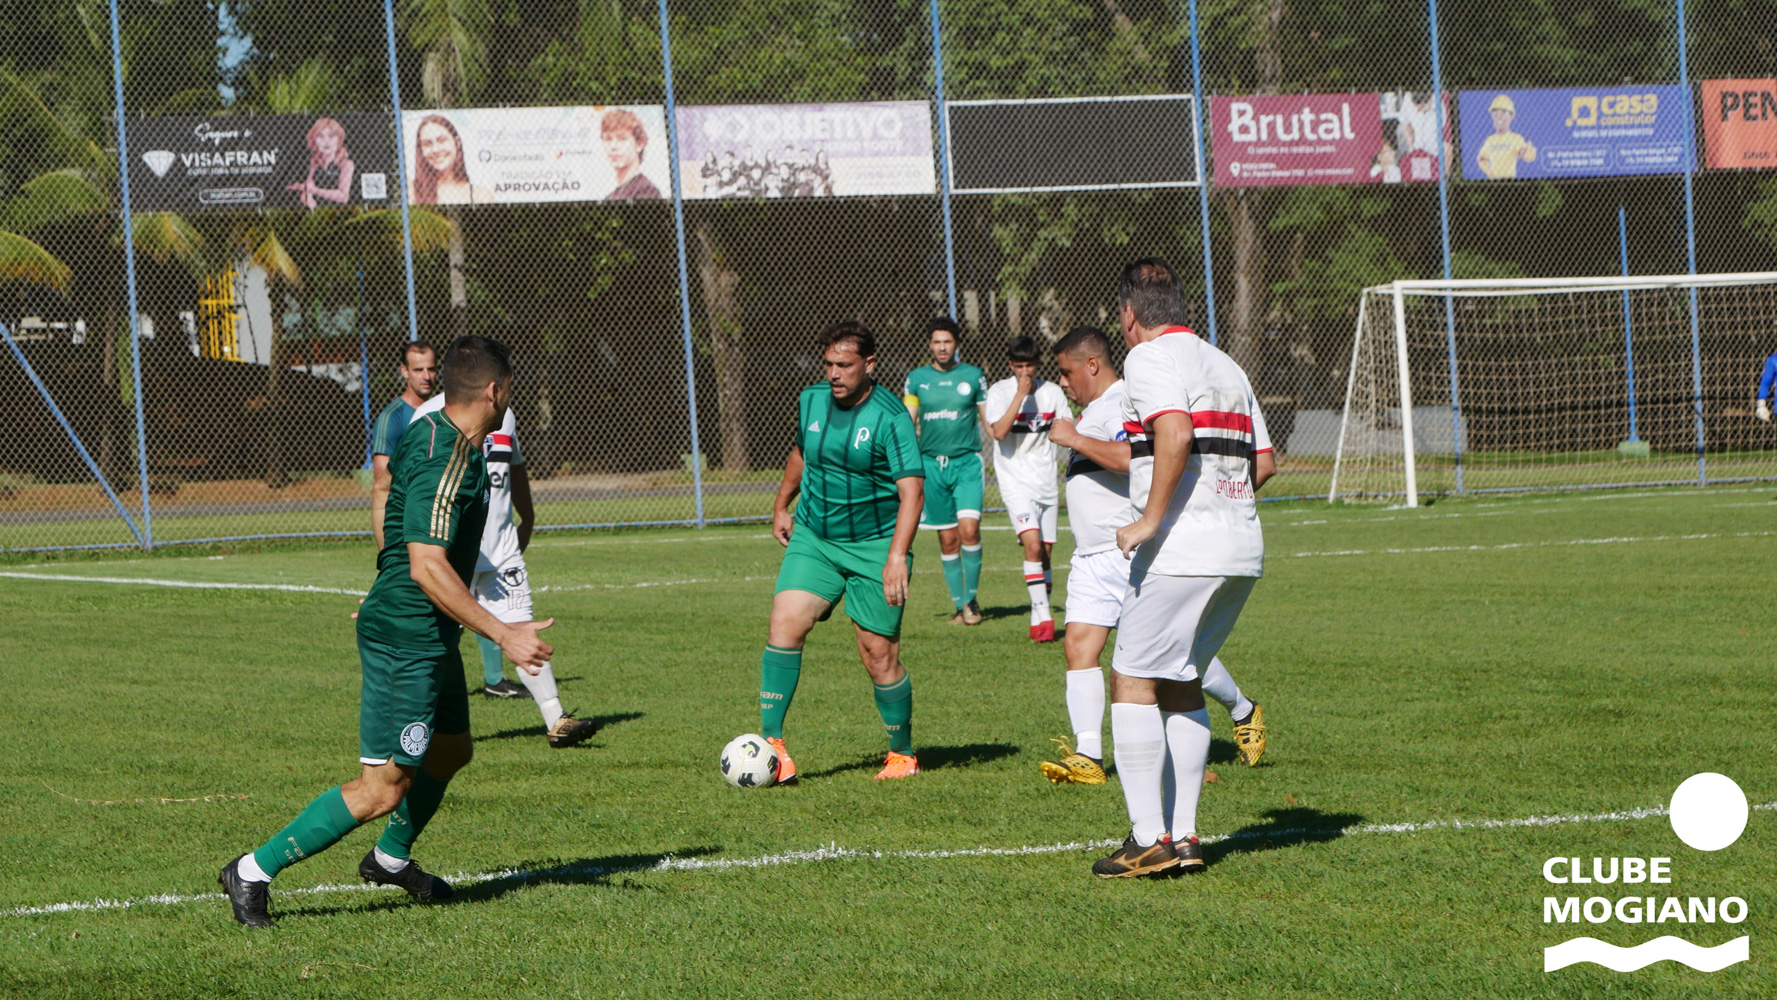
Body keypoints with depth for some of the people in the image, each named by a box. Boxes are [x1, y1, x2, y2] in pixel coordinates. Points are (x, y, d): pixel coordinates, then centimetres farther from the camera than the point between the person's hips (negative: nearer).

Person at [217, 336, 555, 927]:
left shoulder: (435, 435, 9)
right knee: (383, 789, -9)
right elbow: (427, 568, -29)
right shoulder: (445, 463, -23)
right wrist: (503, 635, -28)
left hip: (430, 636, 11)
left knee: (451, 751, 26)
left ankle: (391, 858, 46)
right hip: (407, 640, -11)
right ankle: (253, 872, -5)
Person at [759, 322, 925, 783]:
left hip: (874, 548, -4)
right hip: (813, 539, 4)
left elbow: (911, 491, -20)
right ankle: (771, 742, -14)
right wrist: (782, 506, 29)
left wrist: (896, 556, -30)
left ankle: (902, 754, 19)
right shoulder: (811, 401, 3)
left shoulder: (890, 417, -15)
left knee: (879, 656, -2)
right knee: (785, 622, -17)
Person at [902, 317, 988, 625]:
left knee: (969, 528, -17)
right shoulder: (916, 378, 7)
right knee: (948, 539, 3)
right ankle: (959, 604, 12)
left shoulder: (974, 376, 5)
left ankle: (971, 598, -3)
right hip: (931, 463, 2)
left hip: (967, 461, -2)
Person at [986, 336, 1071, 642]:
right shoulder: (999, 391, -5)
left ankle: (1039, 618, 19)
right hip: (1015, 480, -4)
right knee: (1033, 544, -20)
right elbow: (999, 432, -20)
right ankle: (1043, 616, -22)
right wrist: (1021, 394, -21)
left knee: (1045, 551, 7)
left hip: (1046, 480, 4)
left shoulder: (1052, 392, 6)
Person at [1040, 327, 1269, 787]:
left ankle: (1243, 712, 23)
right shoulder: (1093, 409, 18)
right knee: (1079, 645, -6)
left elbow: (1134, 457, -32)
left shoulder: (1125, 404, -14)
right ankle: (1087, 756, -10)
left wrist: (1075, 439, -25)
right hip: (1092, 559, 9)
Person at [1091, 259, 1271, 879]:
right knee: (1181, 684, 16)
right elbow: (1261, 463, 20)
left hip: (1180, 551, -8)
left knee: (1132, 682, -1)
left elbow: (1176, 433, -24)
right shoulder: (1225, 366, 19)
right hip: (1242, 551, 8)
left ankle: (1149, 838, -6)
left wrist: (1151, 520, -20)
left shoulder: (1150, 359, -6)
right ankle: (1184, 837, 12)